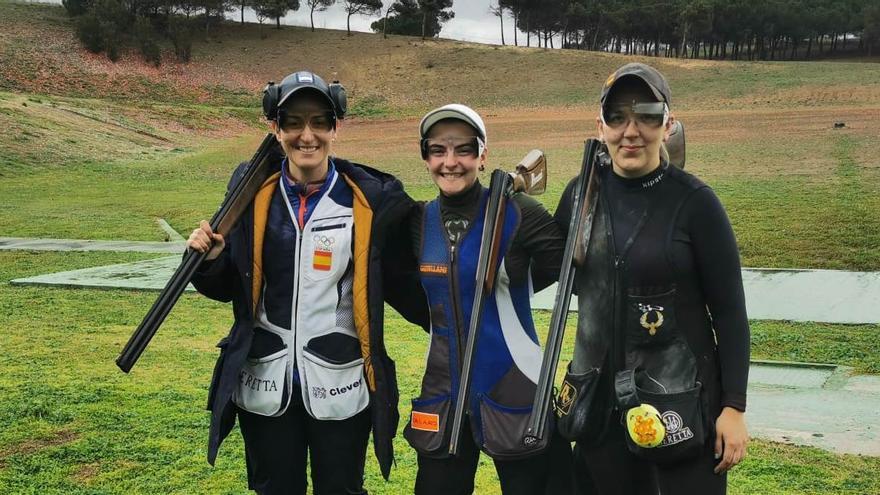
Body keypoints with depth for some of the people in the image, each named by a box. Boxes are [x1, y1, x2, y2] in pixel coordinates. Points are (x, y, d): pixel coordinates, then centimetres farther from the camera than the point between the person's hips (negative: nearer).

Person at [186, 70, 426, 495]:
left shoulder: (371, 198, -7)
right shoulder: (253, 191, 0)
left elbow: (404, 284, -2)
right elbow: (229, 287, 8)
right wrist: (210, 260, -12)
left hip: (341, 388, -2)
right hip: (265, 387, 2)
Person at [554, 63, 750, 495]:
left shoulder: (694, 202, -11)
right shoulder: (583, 193, 1)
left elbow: (729, 311, -8)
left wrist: (734, 407, -10)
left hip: (682, 401, -4)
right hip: (597, 398, 4)